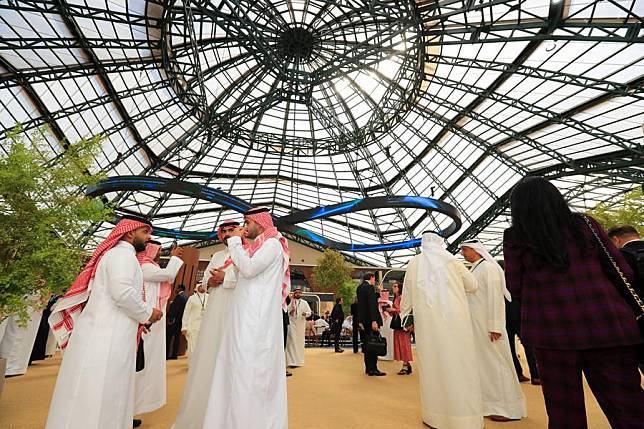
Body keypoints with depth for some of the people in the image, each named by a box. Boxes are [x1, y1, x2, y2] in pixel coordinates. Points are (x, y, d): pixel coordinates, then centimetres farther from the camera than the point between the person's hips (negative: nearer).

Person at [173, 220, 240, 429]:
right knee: (208, 353, 8)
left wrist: (225, 277, -13)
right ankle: (201, 411, 21)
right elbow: (204, 279, 20)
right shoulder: (216, 256, 22)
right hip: (214, 310, 6)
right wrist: (210, 281, -2)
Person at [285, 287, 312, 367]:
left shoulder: (304, 302, 6)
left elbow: (309, 312, 4)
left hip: (301, 324, 2)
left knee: (300, 341, 7)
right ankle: (293, 361, -7)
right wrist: (290, 312, -14)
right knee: (292, 340, -9)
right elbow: (286, 312, 6)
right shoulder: (291, 302, 3)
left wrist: (305, 314, -16)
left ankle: (299, 360, 20)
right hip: (292, 323, -1)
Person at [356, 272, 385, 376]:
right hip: (370, 320, -9)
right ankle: (373, 369, 1)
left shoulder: (359, 287, 15)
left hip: (363, 320, 9)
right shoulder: (369, 287, -12)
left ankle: (368, 368, 21)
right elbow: (372, 304, -19)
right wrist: (374, 320, -23)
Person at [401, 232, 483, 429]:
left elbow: (407, 293, 11)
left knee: (432, 362, 10)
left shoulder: (414, 263, 5)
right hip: (454, 318, -1)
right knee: (458, 363, 6)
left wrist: (404, 314, 24)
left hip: (426, 320, 1)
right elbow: (473, 286, 8)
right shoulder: (451, 260, 1)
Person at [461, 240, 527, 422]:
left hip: (487, 325, -8)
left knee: (495, 362, 2)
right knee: (482, 363, 13)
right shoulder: (473, 270, 12)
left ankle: (508, 407, 15)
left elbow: (495, 297, -16)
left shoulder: (488, 267, -11)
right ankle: (489, 402, 25)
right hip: (474, 325, 8)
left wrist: (495, 326, -18)